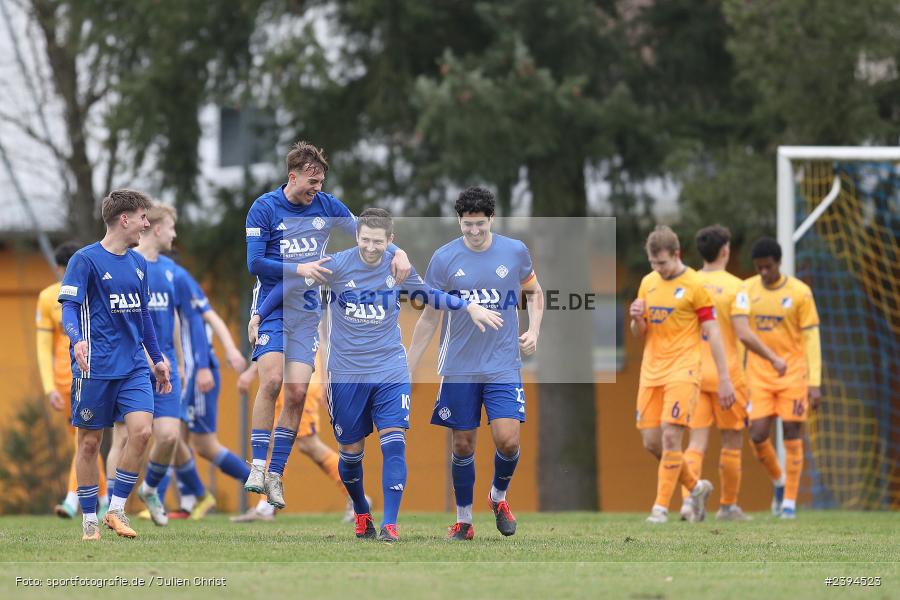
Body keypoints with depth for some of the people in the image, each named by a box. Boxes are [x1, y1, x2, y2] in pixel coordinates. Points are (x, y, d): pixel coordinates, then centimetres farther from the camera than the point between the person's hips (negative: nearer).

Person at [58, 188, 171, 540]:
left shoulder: (138, 263, 13)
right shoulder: (86, 260, -7)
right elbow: (69, 307, -13)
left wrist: (157, 359, 24)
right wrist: (77, 340, -32)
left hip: (134, 366, 5)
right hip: (96, 367, -5)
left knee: (142, 429, -12)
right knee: (90, 441, 2)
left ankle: (116, 509, -1)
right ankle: (89, 521, 12)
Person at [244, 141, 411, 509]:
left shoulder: (326, 205, 4)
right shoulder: (264, 209, -5)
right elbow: (254, 263, -8)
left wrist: (397, 252, -5)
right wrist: (299, 269, -16)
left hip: (308, 313, 3)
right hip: (271, 307, -3)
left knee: (297, 392, -6)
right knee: (272, 380, -20)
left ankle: (275, 475, 2)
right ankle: (257, 467, -14)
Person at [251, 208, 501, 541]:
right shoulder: (336, 266, -10)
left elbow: (428, 294, 17)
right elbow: (290, 286, 3)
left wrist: (469, 307, 9)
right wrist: (259, 316, 4)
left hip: (390, 370, 1)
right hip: (346, 373, -1)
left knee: (394, 442, -15)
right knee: (351, 451, 7)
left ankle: (389, 524, -15)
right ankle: (361, 514, 33)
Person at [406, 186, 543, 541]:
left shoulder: (515, 252, -1)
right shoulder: (444, 259, -4)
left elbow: (534, 292, 18)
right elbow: (429, 317, 3)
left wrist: (533, 331, 0)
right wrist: (406, 372, 2)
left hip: (504, 365, 0)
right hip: (459, 368, 0)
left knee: (507, 439, -12)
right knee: (463, 445, 3)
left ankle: (499, 496, 17)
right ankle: (463, 520, 19)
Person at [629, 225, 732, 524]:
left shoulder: (695, 285, -6)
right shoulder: (648, 283, 12)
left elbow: (712, 333, -6)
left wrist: (724, 379, -9)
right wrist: (637, 319, -5)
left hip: (682, 371, -6)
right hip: (651, 372, 6)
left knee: (670, 436, -15)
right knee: (651, 442, 4)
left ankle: (661, 507, -11)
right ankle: (696, 487, 25)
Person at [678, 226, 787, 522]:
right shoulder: (734, 287, -9)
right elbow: (743, 334, -16)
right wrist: (773, 359, -4)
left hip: (694, 374, 4)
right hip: (726, 375, -4)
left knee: (696, 441, 1)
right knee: (732, 442, 10)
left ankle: (688, 498, -18)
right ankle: (728, 506, 15)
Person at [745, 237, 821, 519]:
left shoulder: (800, 292, -6)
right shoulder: (747, 290, 3)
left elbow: (811, 339, -4)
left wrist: (815, 383, -9)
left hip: (793, 375, -3)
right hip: (759, 376, 3)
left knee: (792, 435, -3)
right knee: (758, 435, -5)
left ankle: (789, 500, 6)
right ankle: (779, 481, 23)